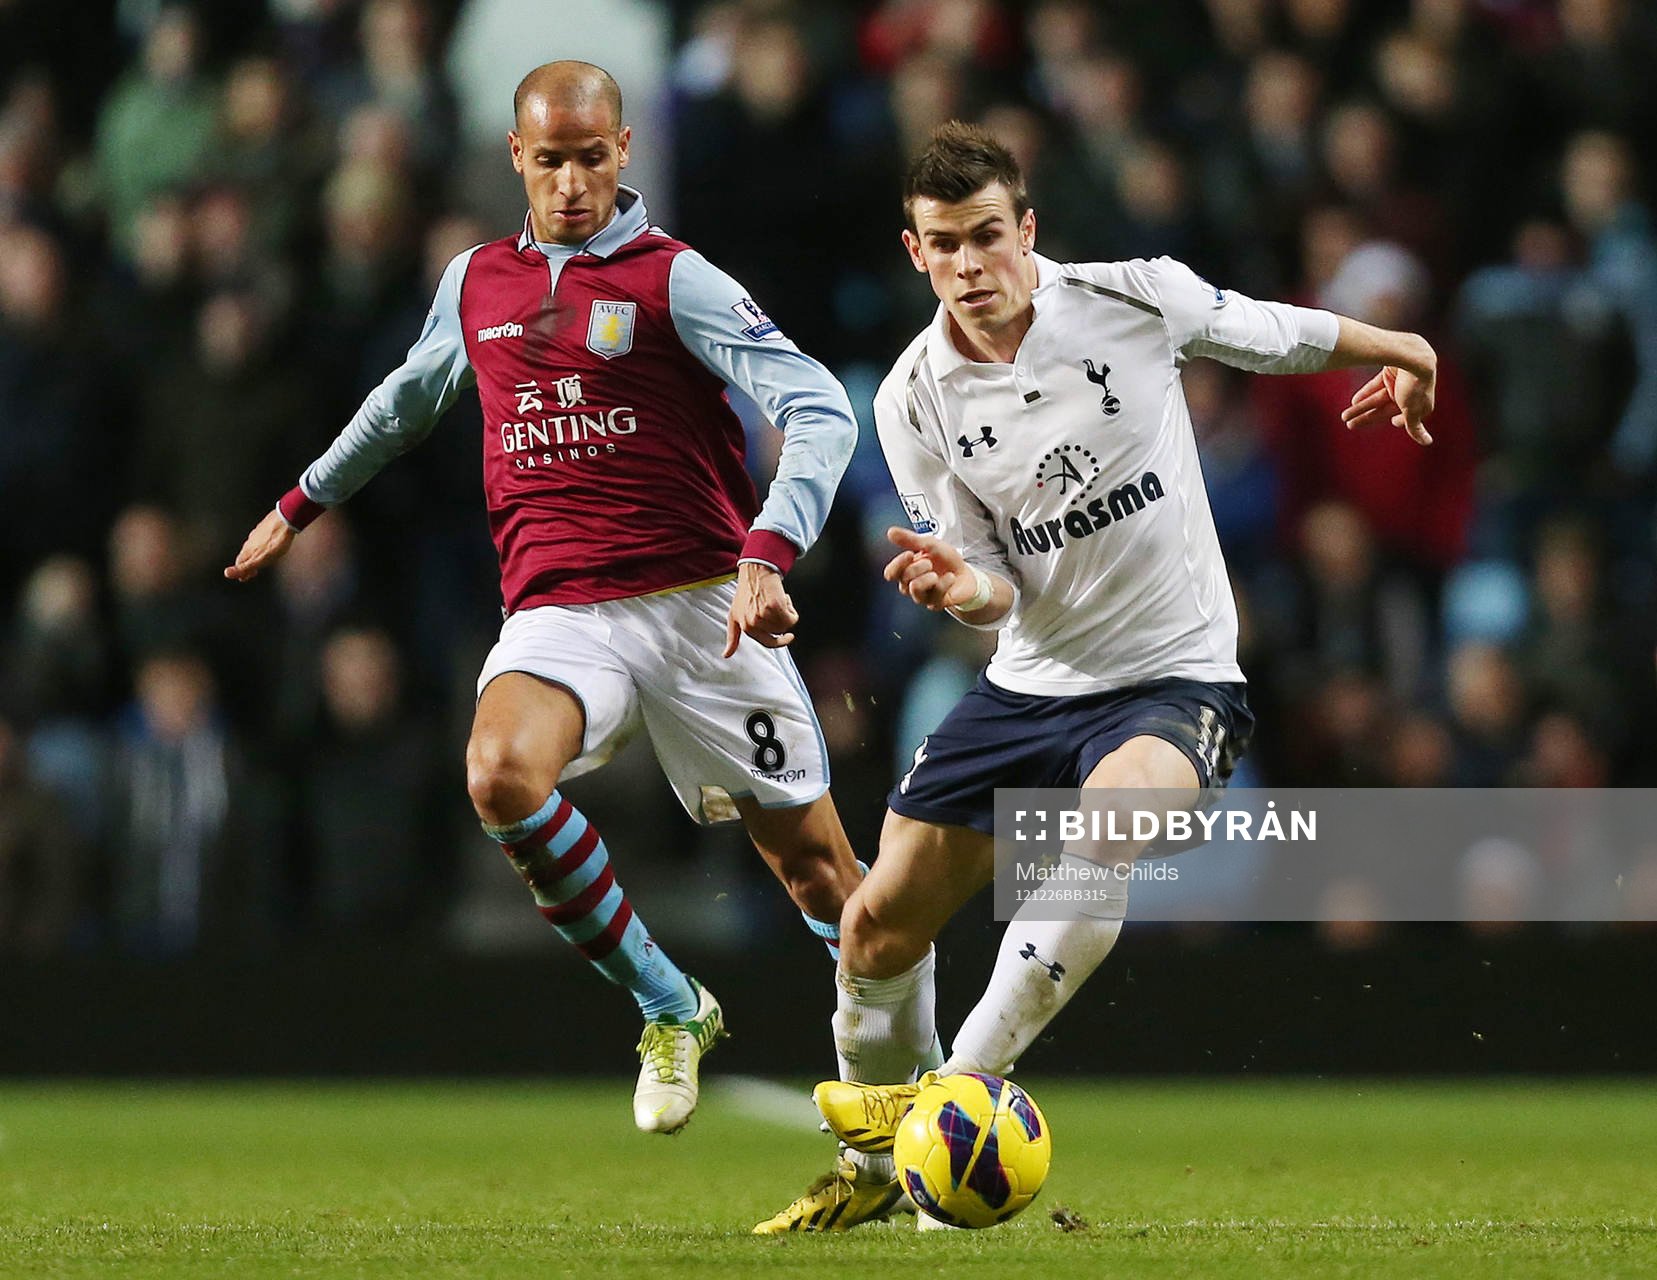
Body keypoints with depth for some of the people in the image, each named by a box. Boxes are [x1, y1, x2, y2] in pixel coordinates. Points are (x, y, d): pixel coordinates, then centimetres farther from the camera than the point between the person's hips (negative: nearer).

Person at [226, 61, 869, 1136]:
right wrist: (302, 503, 41)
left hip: (696, 603, -3)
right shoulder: (476, 282, 13)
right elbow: (409, 398, 34)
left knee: (815, 864, -2)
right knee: (502, 777, -28)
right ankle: (672, 1012, -11)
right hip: (554, 613, 3)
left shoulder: (674, 280, -3)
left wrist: (767, 556, -26)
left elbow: (821, 412, -11)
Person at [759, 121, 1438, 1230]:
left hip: (1177, 677, -4)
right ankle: (875, 1169, 29)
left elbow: (1273, 332, 8)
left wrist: (1397, 352, 23)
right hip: (1030, 683, 4)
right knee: (879, 925, 4)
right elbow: (992, 589, -2)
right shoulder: (915, 401, -7)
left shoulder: (1138, 300, -12)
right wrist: (964, 587, -26)